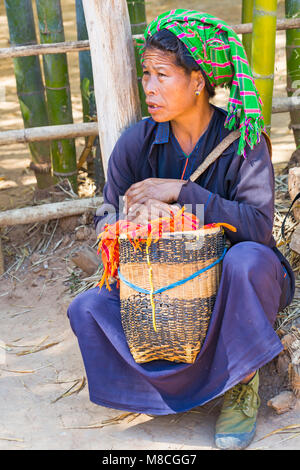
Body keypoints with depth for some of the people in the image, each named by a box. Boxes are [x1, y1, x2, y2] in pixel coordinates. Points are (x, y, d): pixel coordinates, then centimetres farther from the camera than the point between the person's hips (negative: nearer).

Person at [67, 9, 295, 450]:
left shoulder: (241, 140, -14)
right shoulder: (138, 141, -5)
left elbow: (259, 225, -24)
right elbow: (105, 220, -3)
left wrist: (182, 192, -30)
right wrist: (136, 214, -27)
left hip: (229, 281, -3)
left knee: (248, 260, -38)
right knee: (87, 310, -18)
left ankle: (244, 380, -12)